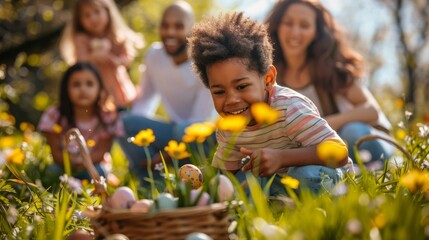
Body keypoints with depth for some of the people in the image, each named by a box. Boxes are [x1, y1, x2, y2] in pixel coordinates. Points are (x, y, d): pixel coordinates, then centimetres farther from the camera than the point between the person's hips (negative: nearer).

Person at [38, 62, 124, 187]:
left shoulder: (108, 118, -15)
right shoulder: (54, 115, -15)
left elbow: (101, 152, -13)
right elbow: (56, 153, -13)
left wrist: (82, 160, -34)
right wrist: (71, 160, -35)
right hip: (65, 165, 0)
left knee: (98, 172, -30)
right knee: (52, 171, -28)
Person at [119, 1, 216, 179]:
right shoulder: (154, 55, -3)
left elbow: (201, 121, -20)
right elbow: (146, 100, 5)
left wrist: (167, 156, -24)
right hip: (176, 132, 6)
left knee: (185, 130, -37)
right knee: (128, 122, -16)